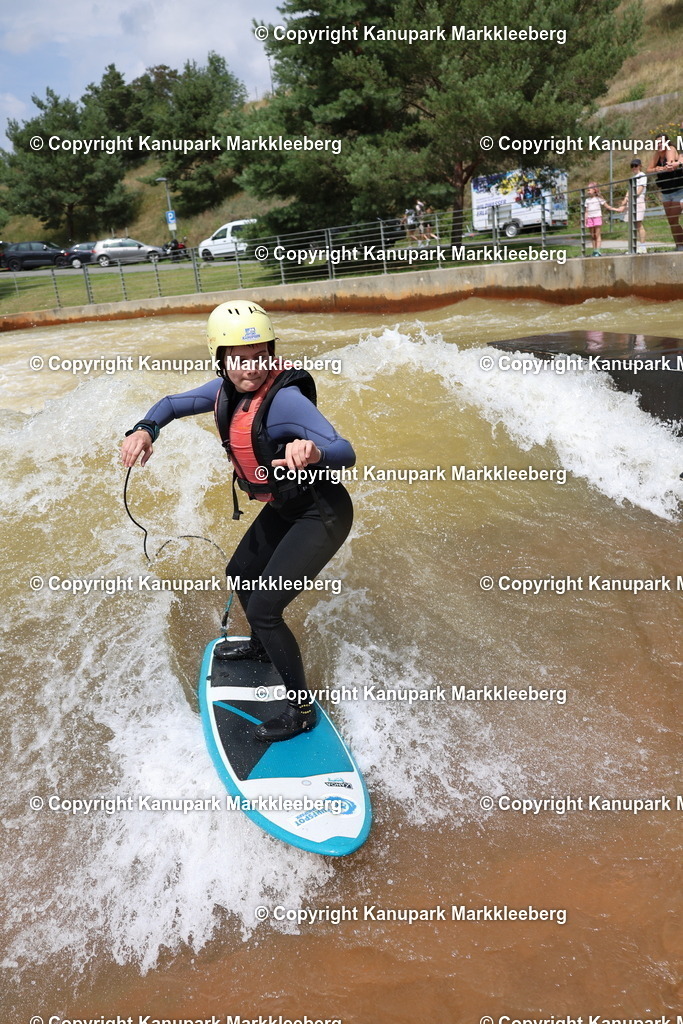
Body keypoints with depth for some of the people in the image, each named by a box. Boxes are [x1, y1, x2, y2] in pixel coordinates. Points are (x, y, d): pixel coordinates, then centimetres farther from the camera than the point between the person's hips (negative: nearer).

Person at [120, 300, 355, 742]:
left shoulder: (285, 399, -30)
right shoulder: (228, 389, -7)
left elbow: (346, 452, -39)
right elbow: (175, 403, 8)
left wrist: (314, 450, -61)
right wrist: (146, 429, -13)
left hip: (322, 515, -9)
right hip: (284, 508, 9)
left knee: (263, 608, -11)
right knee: (241, 575, 26)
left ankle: (303, 710, 8)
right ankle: (262, 647, 55)